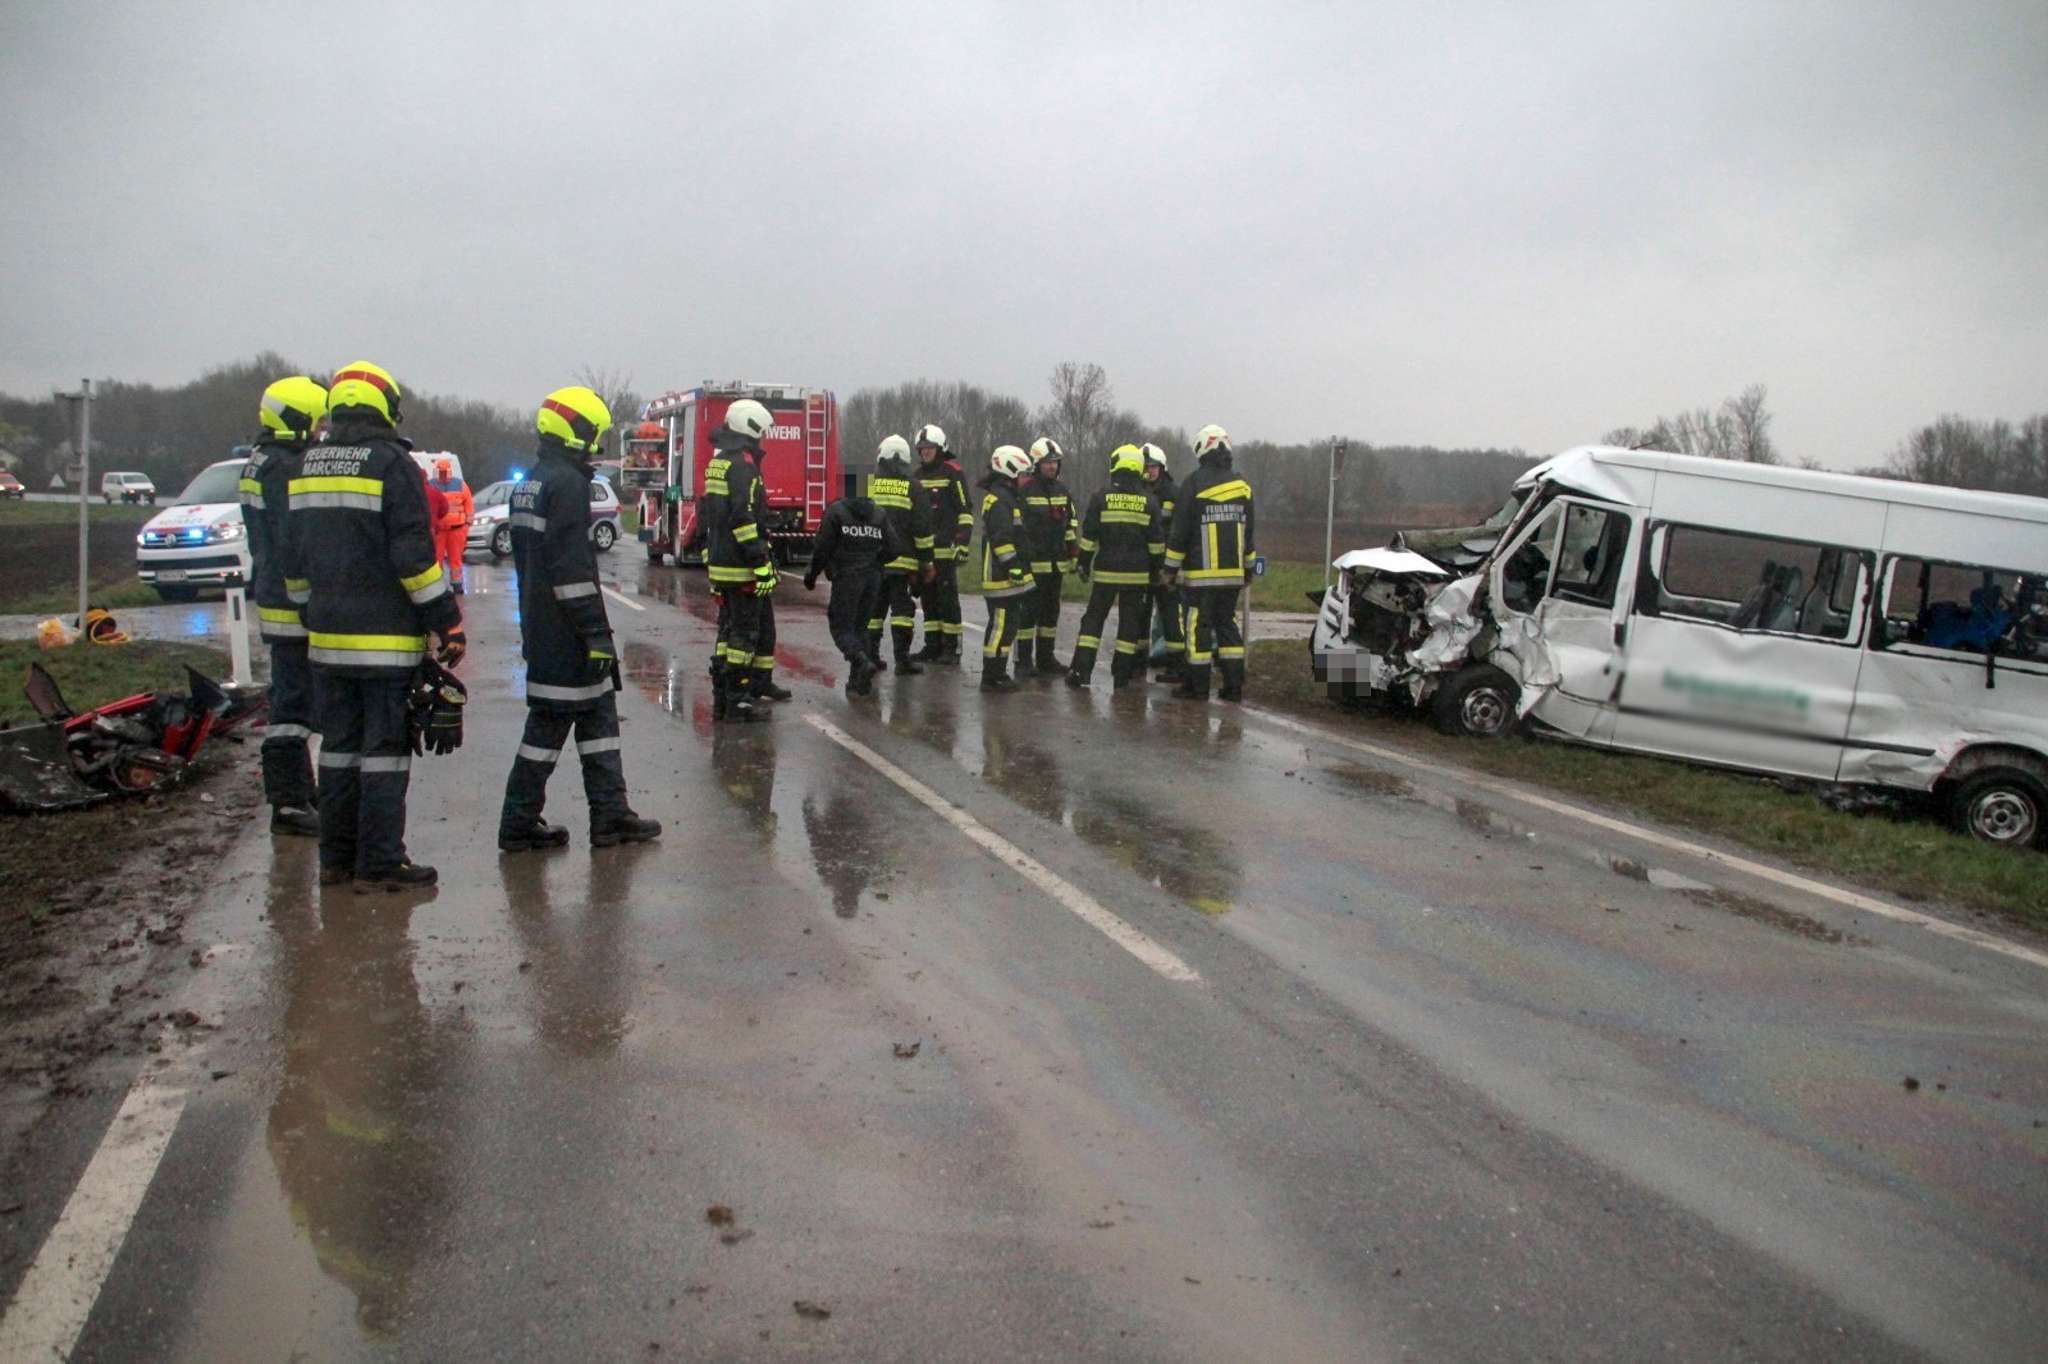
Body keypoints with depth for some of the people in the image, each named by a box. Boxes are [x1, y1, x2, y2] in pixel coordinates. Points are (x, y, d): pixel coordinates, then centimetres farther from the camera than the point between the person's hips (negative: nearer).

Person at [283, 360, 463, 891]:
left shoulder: (306, 466, 12)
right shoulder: (393, 464, -10)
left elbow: (294, 559, 17)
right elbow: (415, 557, -15)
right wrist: (449, 623, -10)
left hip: (328, 637, 7)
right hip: (386, 639, -7)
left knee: (339, 746, 14)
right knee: (385, 749, -2)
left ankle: (336, 858, 20)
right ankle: (379, 863, 1)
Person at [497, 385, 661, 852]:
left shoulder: (528, 484, 16)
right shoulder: (567, 482, -16)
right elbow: (572, 566, -22)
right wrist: (597, 633, -20)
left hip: (541, 628, 10)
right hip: (566, 635, -10)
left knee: (599, 717, 13)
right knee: (549, 722, -1)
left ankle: (611, 816, 17)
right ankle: (519, 825, 7)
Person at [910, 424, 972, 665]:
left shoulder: (952, 473, -4)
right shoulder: (917, 475, 17)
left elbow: (965, 511, -7)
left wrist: (962, 543, -14)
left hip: (946, 549, -7)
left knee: (948, 597, -5)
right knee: (929, 598, 10)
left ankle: (951, 647, -1)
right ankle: (932, 645, 16)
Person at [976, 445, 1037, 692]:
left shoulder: (1010, 497, 21)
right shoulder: (998, 500, -15)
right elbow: (1001, 539, -22)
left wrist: (1020, 569, 27)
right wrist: (1014, 568, -22)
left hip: (1009, 577, 11)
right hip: (1001, 578, -11)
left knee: (1009, 624, 15)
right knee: (1001, 625, -8)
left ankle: (997, 673, 23)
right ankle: (992, 678, -3)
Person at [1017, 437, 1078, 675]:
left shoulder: (1062, 490, 13)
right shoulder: (1024, 490, -8)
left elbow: (1070, 524, 20)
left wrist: (1074, 554, 16)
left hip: (1056, 563, 7)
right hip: (1031, 563, -7)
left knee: (1051, 611, 12)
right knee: (1028, 611, -4)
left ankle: (1045, 657, 21)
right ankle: (1024, 660, 2)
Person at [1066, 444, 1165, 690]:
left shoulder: (1101, 498, -3)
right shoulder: (1149, 502, 2)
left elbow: (1089, 536, -3)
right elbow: (1157, 541, 4)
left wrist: (1083, 564, 6)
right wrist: (1156, 568, 13)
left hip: (1106, 571, -1)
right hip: (1137, 574, 1)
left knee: (1093, 618, 5)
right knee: (1130, 622, 7)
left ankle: (1081, 670, -2)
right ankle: (1122, 674, 8)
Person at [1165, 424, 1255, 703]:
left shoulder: (1195, 483, -6)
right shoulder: (1242, 484, 10)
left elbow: (1180, 531, -6)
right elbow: (1248, 532, 16)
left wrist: (1171, 568, 0)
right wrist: (1248, 569, 22)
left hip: (1200, 572, -5)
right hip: (1232, 572, 5)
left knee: (1199, 626, -1)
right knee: (1227, 623, 11)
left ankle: (1198, 686, 1)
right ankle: (1234, 685, 9)